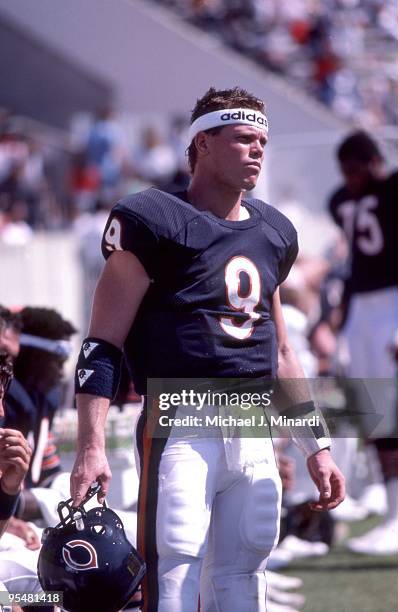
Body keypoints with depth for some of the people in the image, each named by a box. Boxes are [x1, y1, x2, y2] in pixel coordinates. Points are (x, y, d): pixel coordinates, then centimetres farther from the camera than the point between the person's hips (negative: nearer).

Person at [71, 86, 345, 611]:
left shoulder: (273, 233, 18)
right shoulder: (155, 220, -4)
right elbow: (102, 345, -8)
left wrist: (317, 446, 24)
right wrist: (91, 448, -19)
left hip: (255, 437, 7)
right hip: (181, 425, -7)